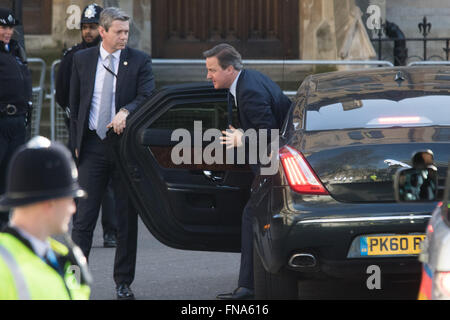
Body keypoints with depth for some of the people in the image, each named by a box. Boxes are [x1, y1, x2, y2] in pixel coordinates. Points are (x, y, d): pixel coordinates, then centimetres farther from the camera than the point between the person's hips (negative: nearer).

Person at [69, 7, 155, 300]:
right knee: (84, 217, -4)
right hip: (93, 146, 1)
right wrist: (77, 142, 7)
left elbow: (147, 97, -10)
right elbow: (75, 103, 12)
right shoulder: (82, 60, 7)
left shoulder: (140, 61, 1)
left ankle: (124, 283, 13)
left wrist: (125, 111, -29)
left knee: (127, 218, 5)